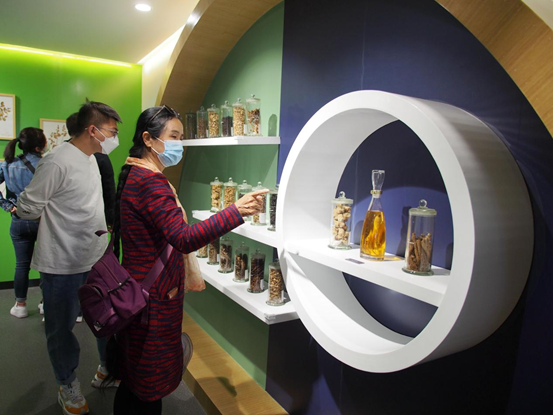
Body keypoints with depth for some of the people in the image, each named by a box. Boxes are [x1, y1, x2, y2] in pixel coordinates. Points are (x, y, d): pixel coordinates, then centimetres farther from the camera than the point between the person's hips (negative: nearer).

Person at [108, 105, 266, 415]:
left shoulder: (134, 175, 11)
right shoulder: (150, 182, -23)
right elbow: (184, 239, -33)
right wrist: (235, 212, -38)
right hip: (155, 297, -10)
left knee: (133, 379, 24)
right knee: (151, 386, 6)